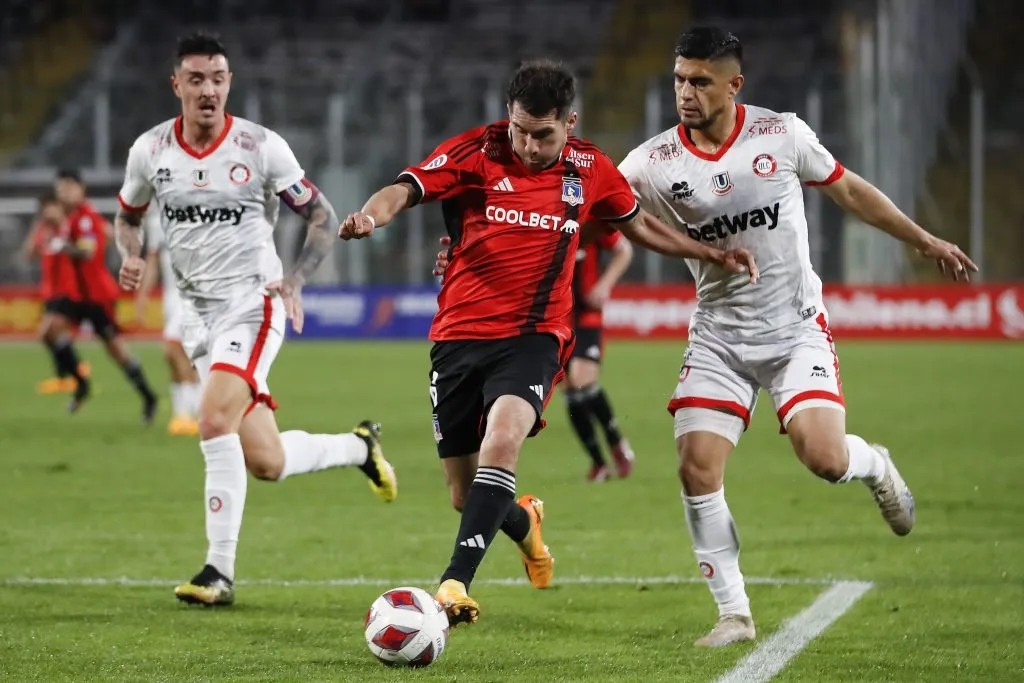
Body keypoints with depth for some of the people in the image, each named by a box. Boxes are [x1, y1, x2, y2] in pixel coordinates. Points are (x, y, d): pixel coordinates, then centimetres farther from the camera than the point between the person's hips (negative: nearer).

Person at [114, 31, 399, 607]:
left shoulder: (261, 147, -8)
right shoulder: (150, 150, 1)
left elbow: (323, 217, -1)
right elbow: (128, 216, 19)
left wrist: (296, 279, -17)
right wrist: (133, 255, -4)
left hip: (253, 302, -4)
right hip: (198, 310, 4)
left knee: (215, 420, -26)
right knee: (266, 463, 2)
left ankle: (220, 571, -18)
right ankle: (359, 446, 34)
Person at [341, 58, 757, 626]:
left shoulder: (590, 170, 5)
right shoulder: (475, 153, -4)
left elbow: (639, 225, 23)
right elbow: (405, 190, -17)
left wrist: (713, 255, 17)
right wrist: (370, 215, -39)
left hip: (533, 336, -1)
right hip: (459, 336, 1)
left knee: (502, 437, -31)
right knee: (464, 495, 6)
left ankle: (456, 582, -35)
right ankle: (525, 525, 44)